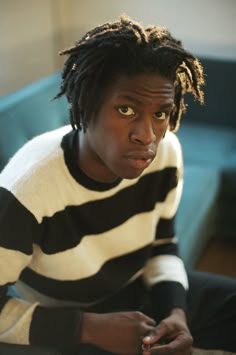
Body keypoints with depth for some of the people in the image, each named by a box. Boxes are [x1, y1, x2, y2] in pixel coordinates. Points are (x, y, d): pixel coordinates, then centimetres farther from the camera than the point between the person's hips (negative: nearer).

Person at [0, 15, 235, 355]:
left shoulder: (166, 152, -16)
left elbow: (161, 244, 0)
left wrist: (176, 312, -16)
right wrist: (93, 327, -26)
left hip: (137, 287, 5)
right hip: (62, 320, -4)